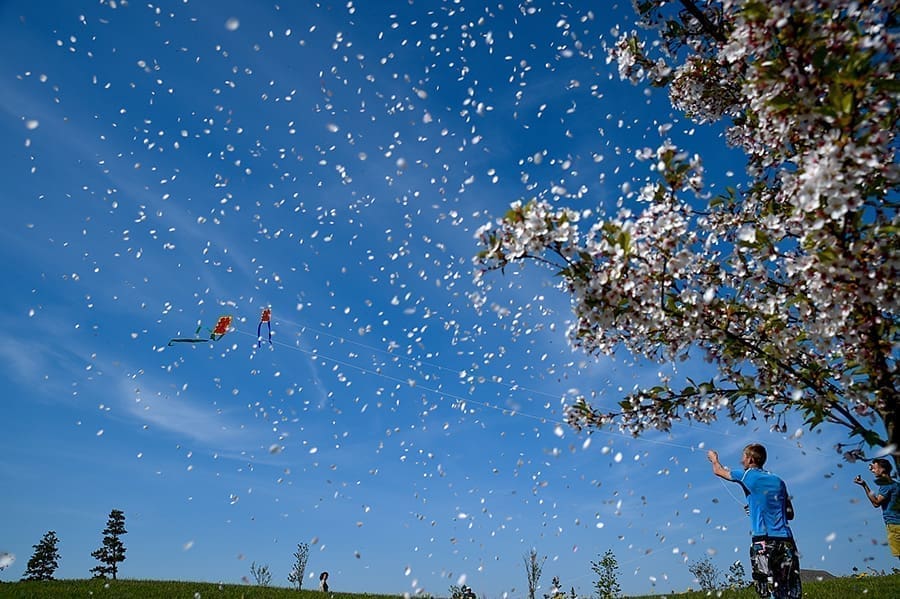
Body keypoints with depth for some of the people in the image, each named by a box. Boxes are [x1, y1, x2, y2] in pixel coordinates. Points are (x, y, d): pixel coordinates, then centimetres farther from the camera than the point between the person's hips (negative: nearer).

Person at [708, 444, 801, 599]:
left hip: (763, 541, -5)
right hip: (786, 540, 5)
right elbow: (790, 514, 21)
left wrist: (714, 458, 40)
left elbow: (719, 471, 19)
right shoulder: (778, 481, 16)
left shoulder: (747, 476, 2)